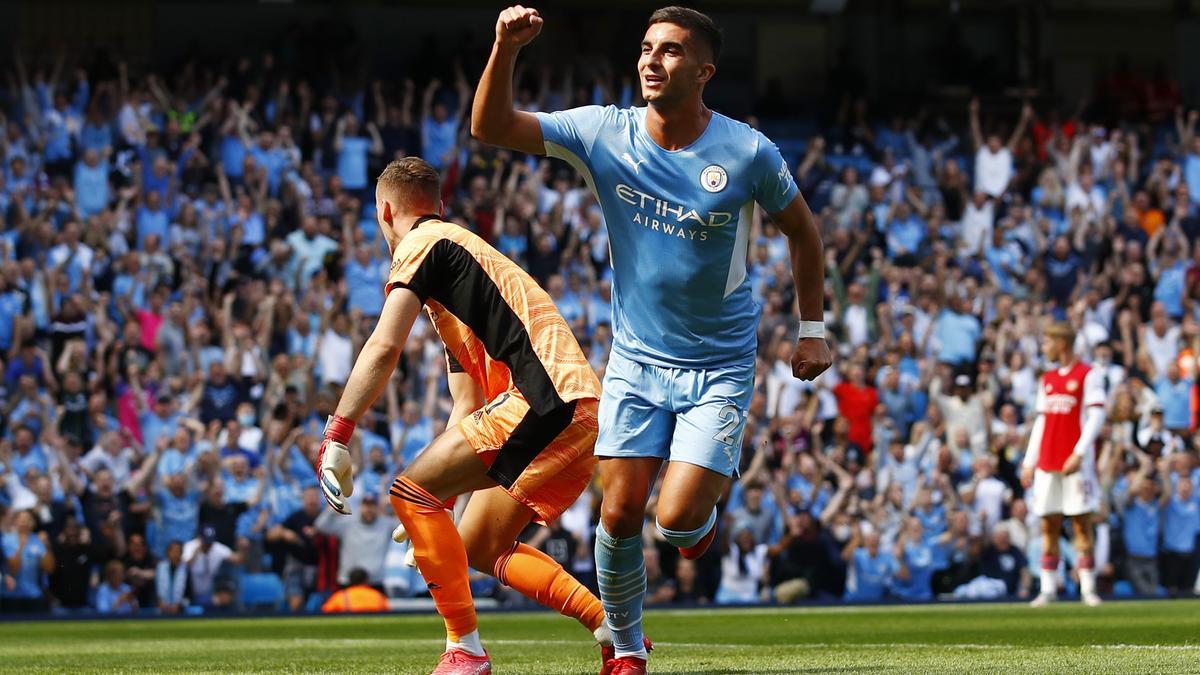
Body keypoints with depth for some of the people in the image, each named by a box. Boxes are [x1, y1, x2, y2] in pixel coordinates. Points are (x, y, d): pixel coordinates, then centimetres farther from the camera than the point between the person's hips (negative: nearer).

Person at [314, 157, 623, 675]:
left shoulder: (422, 244, 3)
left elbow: (384, 347, -14)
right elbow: (467, 413, 31)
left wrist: (336, 438, -14)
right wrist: (434, 519, 30)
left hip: (549, 398, -10)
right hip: (581, 411, 10)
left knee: (411, 491, -11)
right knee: (480, 549, 18)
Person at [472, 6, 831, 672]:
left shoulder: (749, 153, -11)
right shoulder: (603, 132, -7)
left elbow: (801, 230, 6)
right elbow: (491, 127, -10)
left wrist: (813, 329, 5)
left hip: (720, 369, -2)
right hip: (635, 363, 2)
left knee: (677, 520, -14)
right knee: (620, 515, -5)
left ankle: (703, 517, 24)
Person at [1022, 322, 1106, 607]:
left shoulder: (1087, 375, -2)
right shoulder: (1047, 379, 17)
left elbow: (1096, 417, -9)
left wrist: (1079, 453, -18)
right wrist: (1029, 462, 13)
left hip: (1076, 463, -6)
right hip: (1047, 463, 6)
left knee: (1082, 524, -5)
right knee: (1049, 525, 2)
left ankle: (1088, 588, -2)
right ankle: (1048, 589, 4)